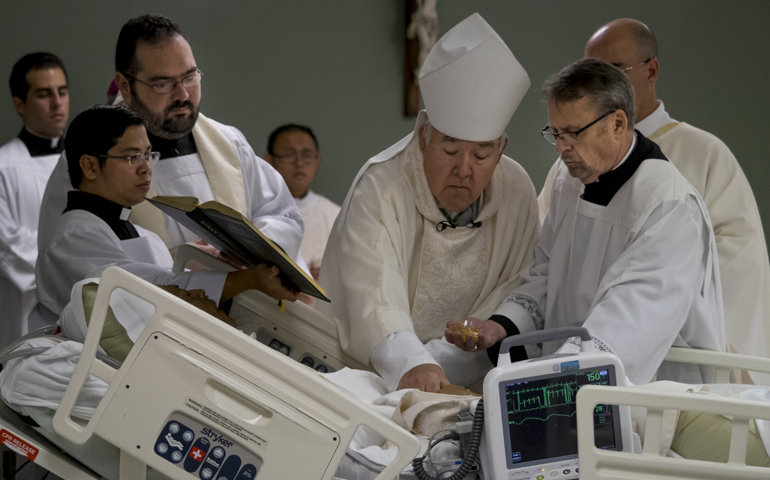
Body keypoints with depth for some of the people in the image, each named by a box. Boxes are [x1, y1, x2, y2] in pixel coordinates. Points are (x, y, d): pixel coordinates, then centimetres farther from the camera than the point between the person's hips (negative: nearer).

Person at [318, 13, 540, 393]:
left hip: (465, 380, 3)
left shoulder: (517, 191, -3)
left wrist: (437, 363, -16)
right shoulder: (379, 188, -16)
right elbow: (374, 302, -27)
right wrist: (412, 366, -46)